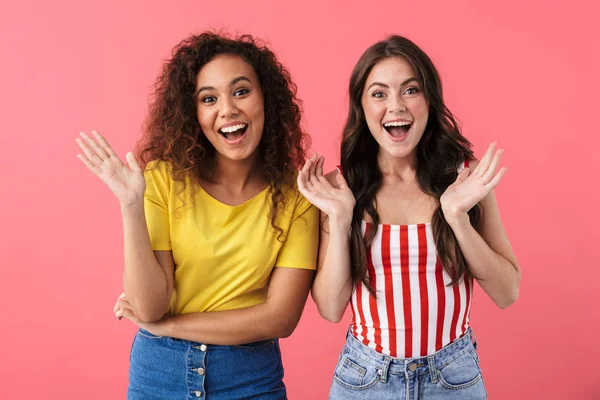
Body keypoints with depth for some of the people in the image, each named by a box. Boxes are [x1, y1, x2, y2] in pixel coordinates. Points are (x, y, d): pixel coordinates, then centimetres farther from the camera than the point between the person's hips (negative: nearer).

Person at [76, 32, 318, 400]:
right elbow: (150, 307, -15)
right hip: (161, 369, 1)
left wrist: (166, 325, -13)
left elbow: (281, 318, -15)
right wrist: (132, 207, -25)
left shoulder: (294, 194, -12)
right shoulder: (165, 179, -11)